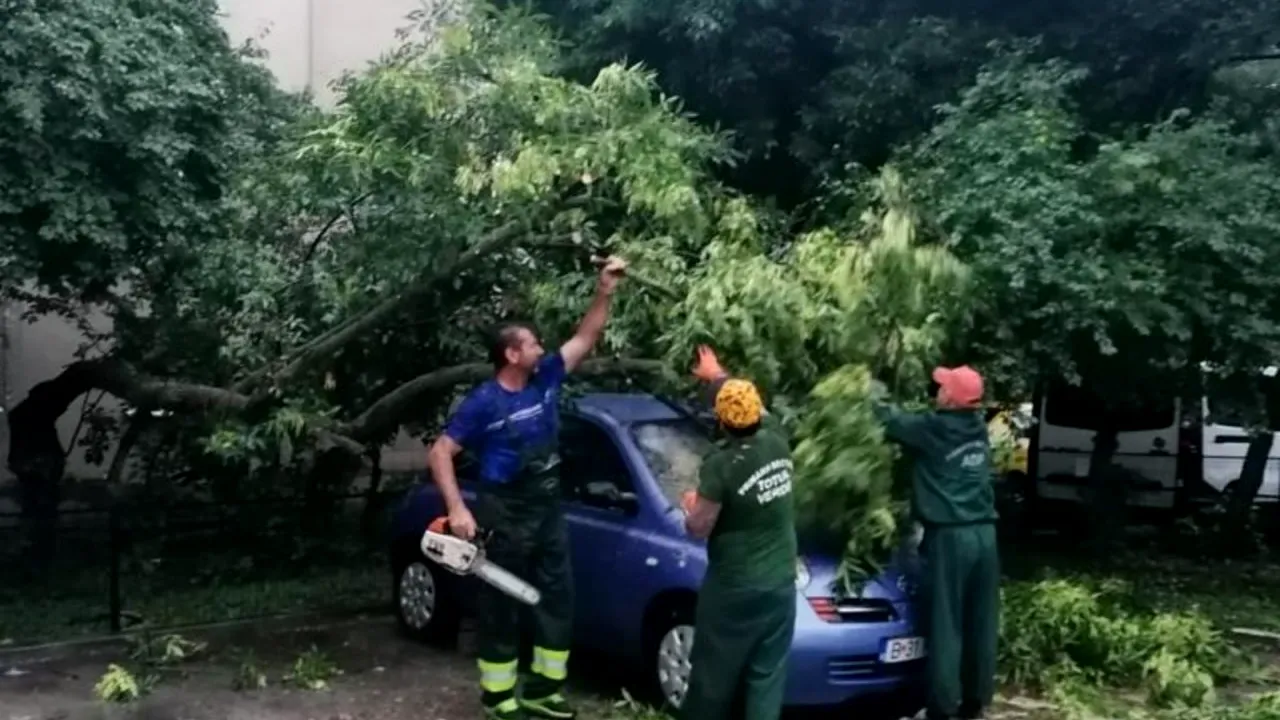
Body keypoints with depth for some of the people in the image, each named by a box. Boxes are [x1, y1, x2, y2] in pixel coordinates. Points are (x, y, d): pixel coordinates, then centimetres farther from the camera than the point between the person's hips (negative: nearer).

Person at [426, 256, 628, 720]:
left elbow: (585, 339, 8)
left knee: (558, 600, 11)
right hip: (504, 517, -7)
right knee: (500, 608, 4)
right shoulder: (484, 402, -15)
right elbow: (440, 453, -13)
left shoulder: (545, 379, 2)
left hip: (548, 512, 7)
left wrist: (604, 292, -2)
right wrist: (457, 508, -22)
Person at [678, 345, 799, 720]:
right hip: (780, 585, 5)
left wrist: (692, 504, 10)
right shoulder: (776, 440, -2)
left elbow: (698, 528, -12)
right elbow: (749, 402, 19)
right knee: (767, 677, 10)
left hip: (734, 590, -5)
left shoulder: (720, 465, -19)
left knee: (714, 677, 11)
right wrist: (717, 375, 34)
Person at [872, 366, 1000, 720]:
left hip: (950, 536, -7)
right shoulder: (978, 427, 11)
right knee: (980, 624, 11)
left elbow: (891, 422, 3)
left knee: (946, 625, -1)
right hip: (983, 534, 7)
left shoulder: (932, 429, -9)